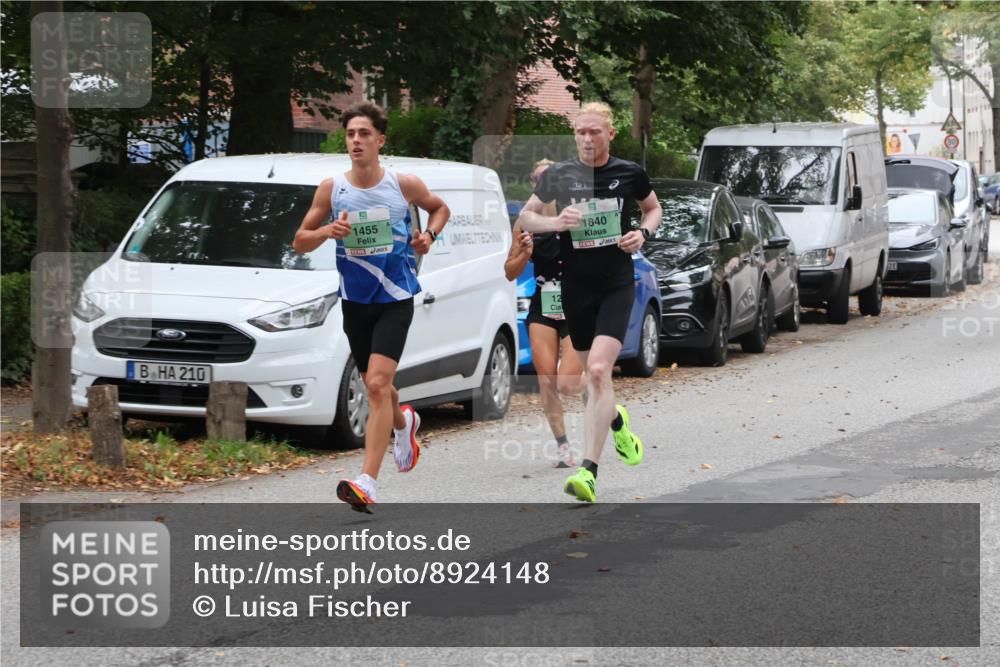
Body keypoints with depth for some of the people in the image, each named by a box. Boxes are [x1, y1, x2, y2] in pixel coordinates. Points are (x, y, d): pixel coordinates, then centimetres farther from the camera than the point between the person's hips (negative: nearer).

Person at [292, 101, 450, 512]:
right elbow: (299, 242, 5)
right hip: (354, 300, 3)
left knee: (377, 384, -17)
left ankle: (368, 483, -22)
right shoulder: (331, 189, -1)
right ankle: (404, 423, 53)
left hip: (395, 298, -3)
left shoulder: (404, 185, -4)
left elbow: (440, 208, 17)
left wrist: (429, 235, -4)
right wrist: (327, 232, -16)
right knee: (375, 386, 16)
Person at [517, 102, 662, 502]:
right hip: (575, 287, 3)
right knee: (593, 373, 12)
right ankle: (617, 421, 49)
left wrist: (643, 233, -3)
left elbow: (653, 208, 18)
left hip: (617, 285, -3)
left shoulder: (630, 174, 0)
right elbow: (525, 217, 8)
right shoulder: (558, 176, 0)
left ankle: (588, 471, -23)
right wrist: (554, 222, -13)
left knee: (598, 369, -19)